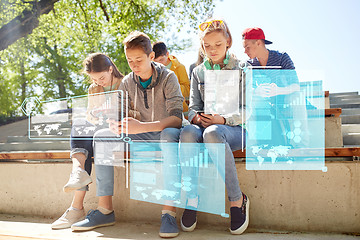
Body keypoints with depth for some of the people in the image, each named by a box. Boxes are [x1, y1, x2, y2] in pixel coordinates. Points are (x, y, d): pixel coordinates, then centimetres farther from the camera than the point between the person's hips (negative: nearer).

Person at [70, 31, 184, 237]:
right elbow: (119, 114, 3)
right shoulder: (128, 83, 2)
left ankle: (168, 213, -40)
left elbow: (176, 119, -25)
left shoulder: (168, 77, -14)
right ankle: (105, 211, -14)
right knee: (101, 136, -13)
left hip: (167, 131, -5)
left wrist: (141, 126, -41)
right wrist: (116, 125, -25)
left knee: (169, 134, -40)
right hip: (144, 135, 6)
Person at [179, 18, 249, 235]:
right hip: (206, 126, 3)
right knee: (187, 133, -34)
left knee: (212, 133, -39)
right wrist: (197, 118, -12)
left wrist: (224, 119, -19)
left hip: (236, 129, -3)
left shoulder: (241, 69, 6)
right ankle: (192, 198, -25)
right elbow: (193, 107, 13)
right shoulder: (198, 73, 17)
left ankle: (238, 199, -26)